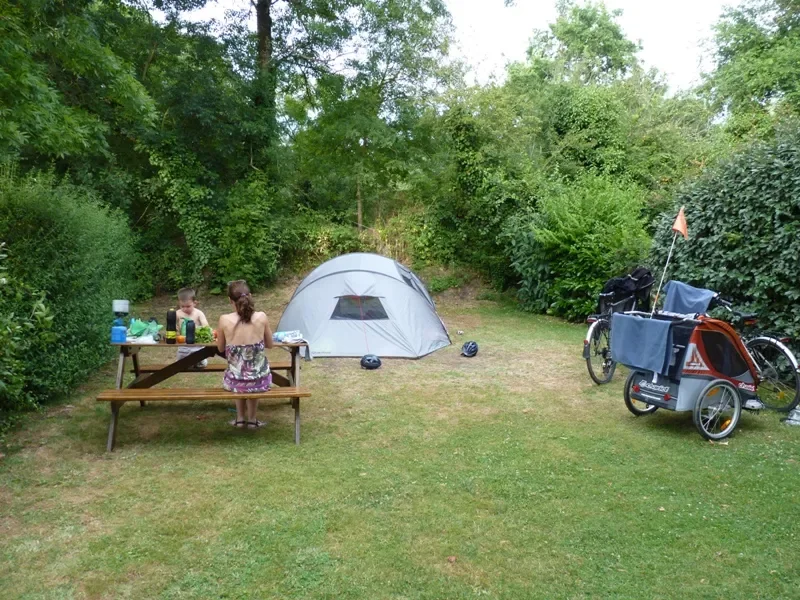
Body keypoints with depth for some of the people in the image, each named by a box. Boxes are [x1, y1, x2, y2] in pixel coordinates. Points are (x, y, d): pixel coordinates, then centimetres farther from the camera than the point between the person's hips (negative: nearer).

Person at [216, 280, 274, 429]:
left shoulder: (225, 320, -12)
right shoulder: (261, 317, -10)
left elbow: (220, 349, 4)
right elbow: (270, 344, 6)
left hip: (235, 382, 0)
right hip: (260, 380, 0)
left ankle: (240, 418, 38)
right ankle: (251, 419, 39)